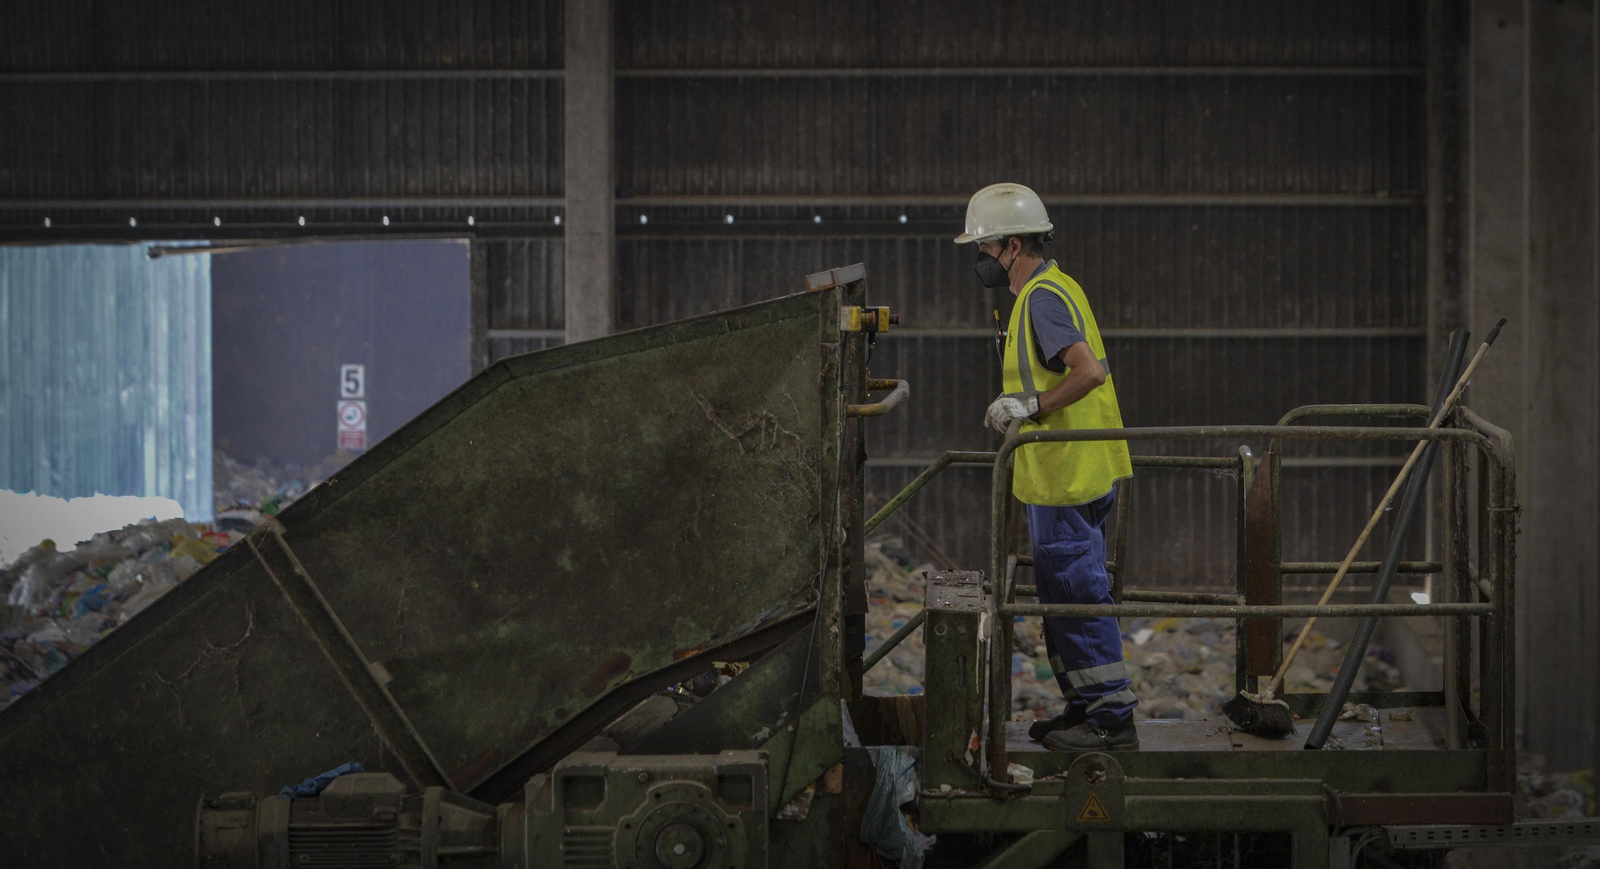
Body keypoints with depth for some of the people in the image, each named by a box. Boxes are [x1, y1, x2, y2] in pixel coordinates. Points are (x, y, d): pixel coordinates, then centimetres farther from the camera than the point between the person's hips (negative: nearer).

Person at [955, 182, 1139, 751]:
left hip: (1066, 478, -11)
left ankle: (1112, 719, -2)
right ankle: (1084, 707, 23)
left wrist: (1031, 406, -21)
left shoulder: (1043, 297, -16)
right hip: (1078, 471, 11)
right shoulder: (1052, 288, 17)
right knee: (1066, 595, 16)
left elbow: (1091, 370, -28)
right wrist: (1020, 407, 15)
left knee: (1077, 596, -6)